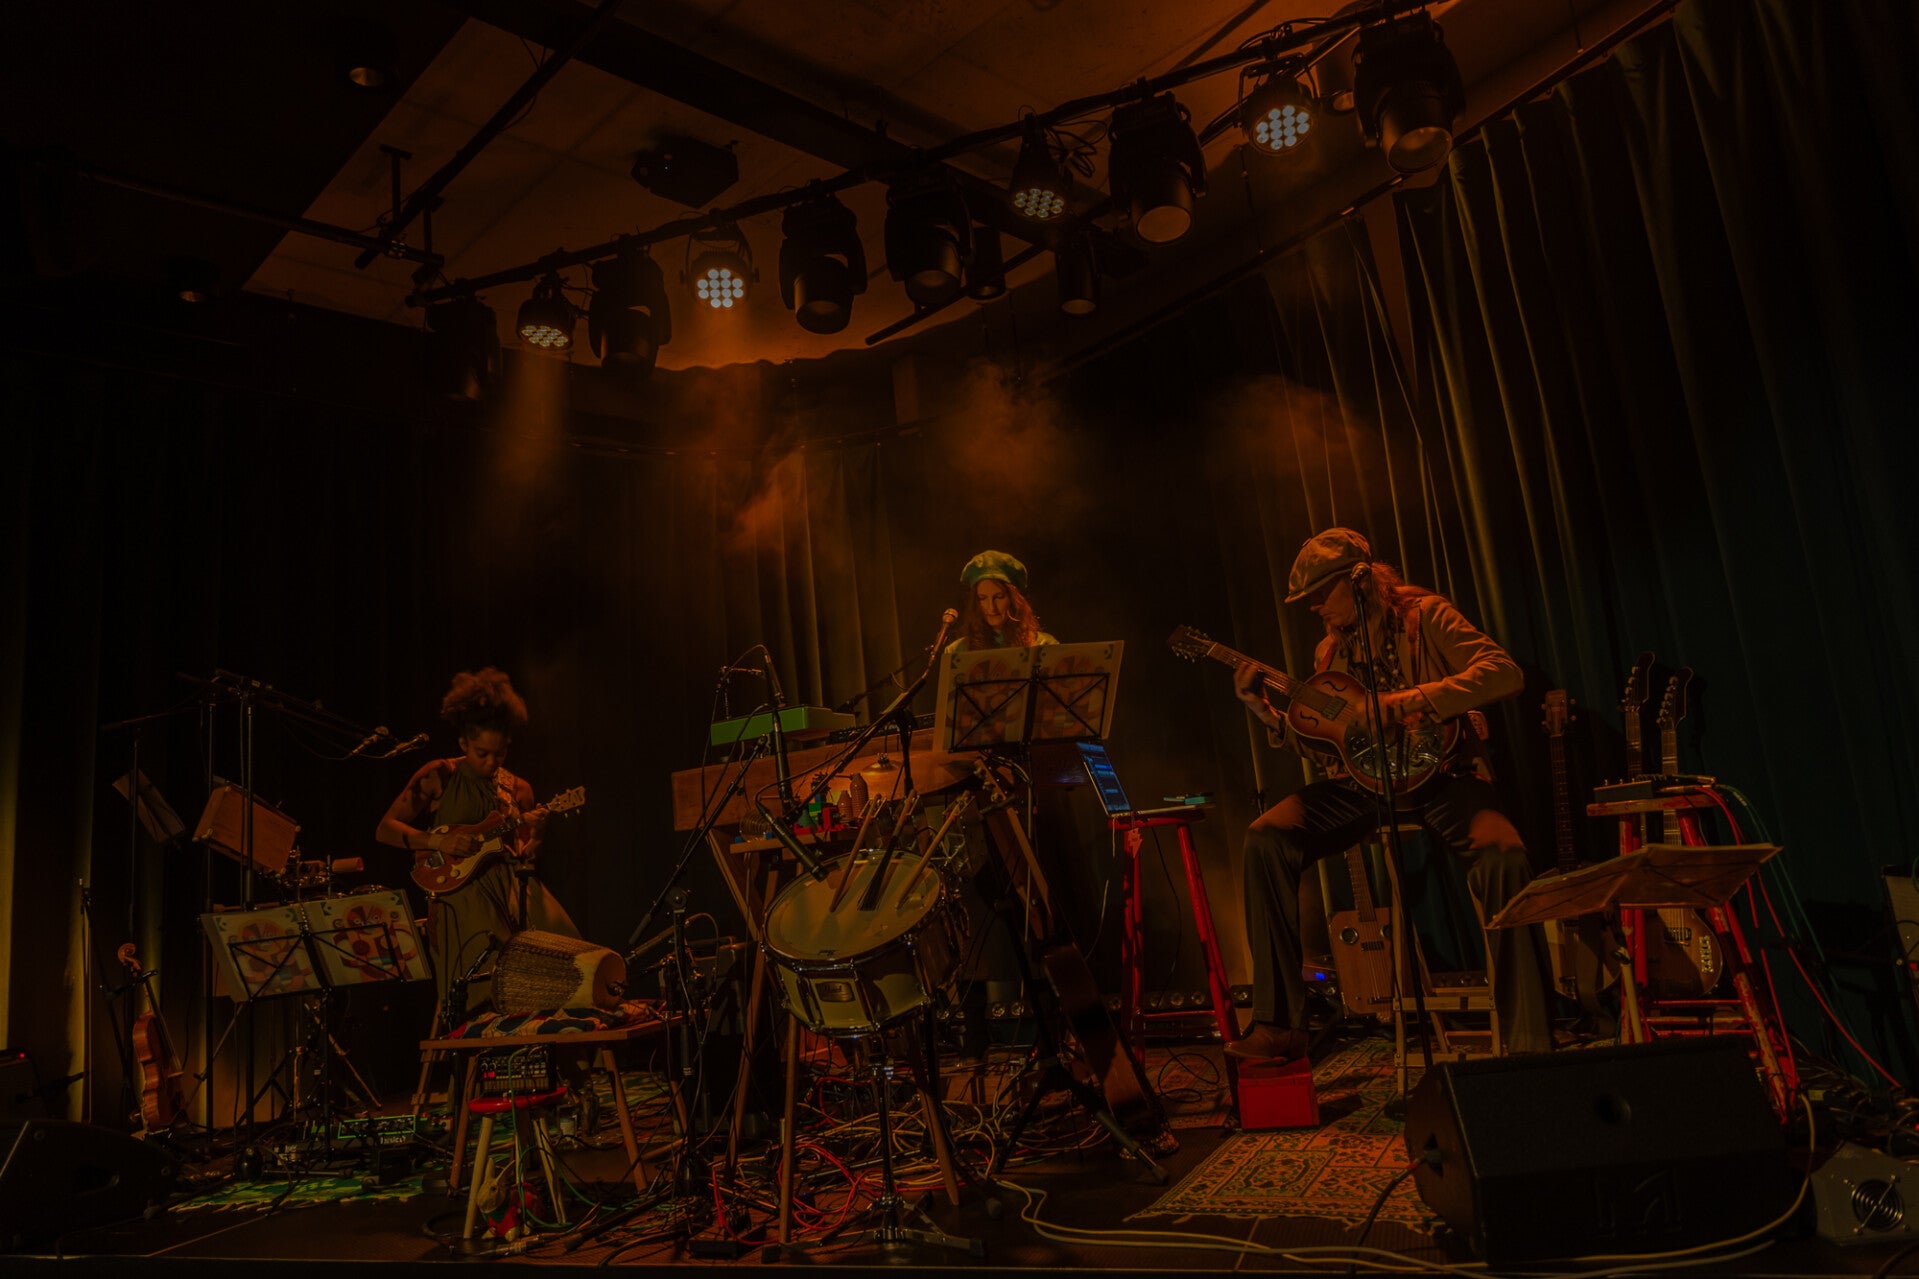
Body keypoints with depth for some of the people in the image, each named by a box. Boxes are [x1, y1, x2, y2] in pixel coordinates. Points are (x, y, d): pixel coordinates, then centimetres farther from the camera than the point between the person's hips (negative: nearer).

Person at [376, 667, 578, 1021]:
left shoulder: (517, 789, 13)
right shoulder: (439, 776, 4)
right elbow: (385, 829, 3)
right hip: (460, 887, -3)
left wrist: (534, 835, -8)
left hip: (511, 885, 4)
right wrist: (436, 840, -12)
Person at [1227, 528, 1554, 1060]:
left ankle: (1530, 1046, -20)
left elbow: (1505, 672, -16)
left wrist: (1410, 700, -25)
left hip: (1437, 773, -4)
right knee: (1265, 838, -18)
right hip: (1362, 781, 4)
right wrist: (1263, 709, 0)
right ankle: (1279, 1025, -14)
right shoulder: (1331, 651, 14)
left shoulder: (1425, 617, -2)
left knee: (1504, 857, -33)